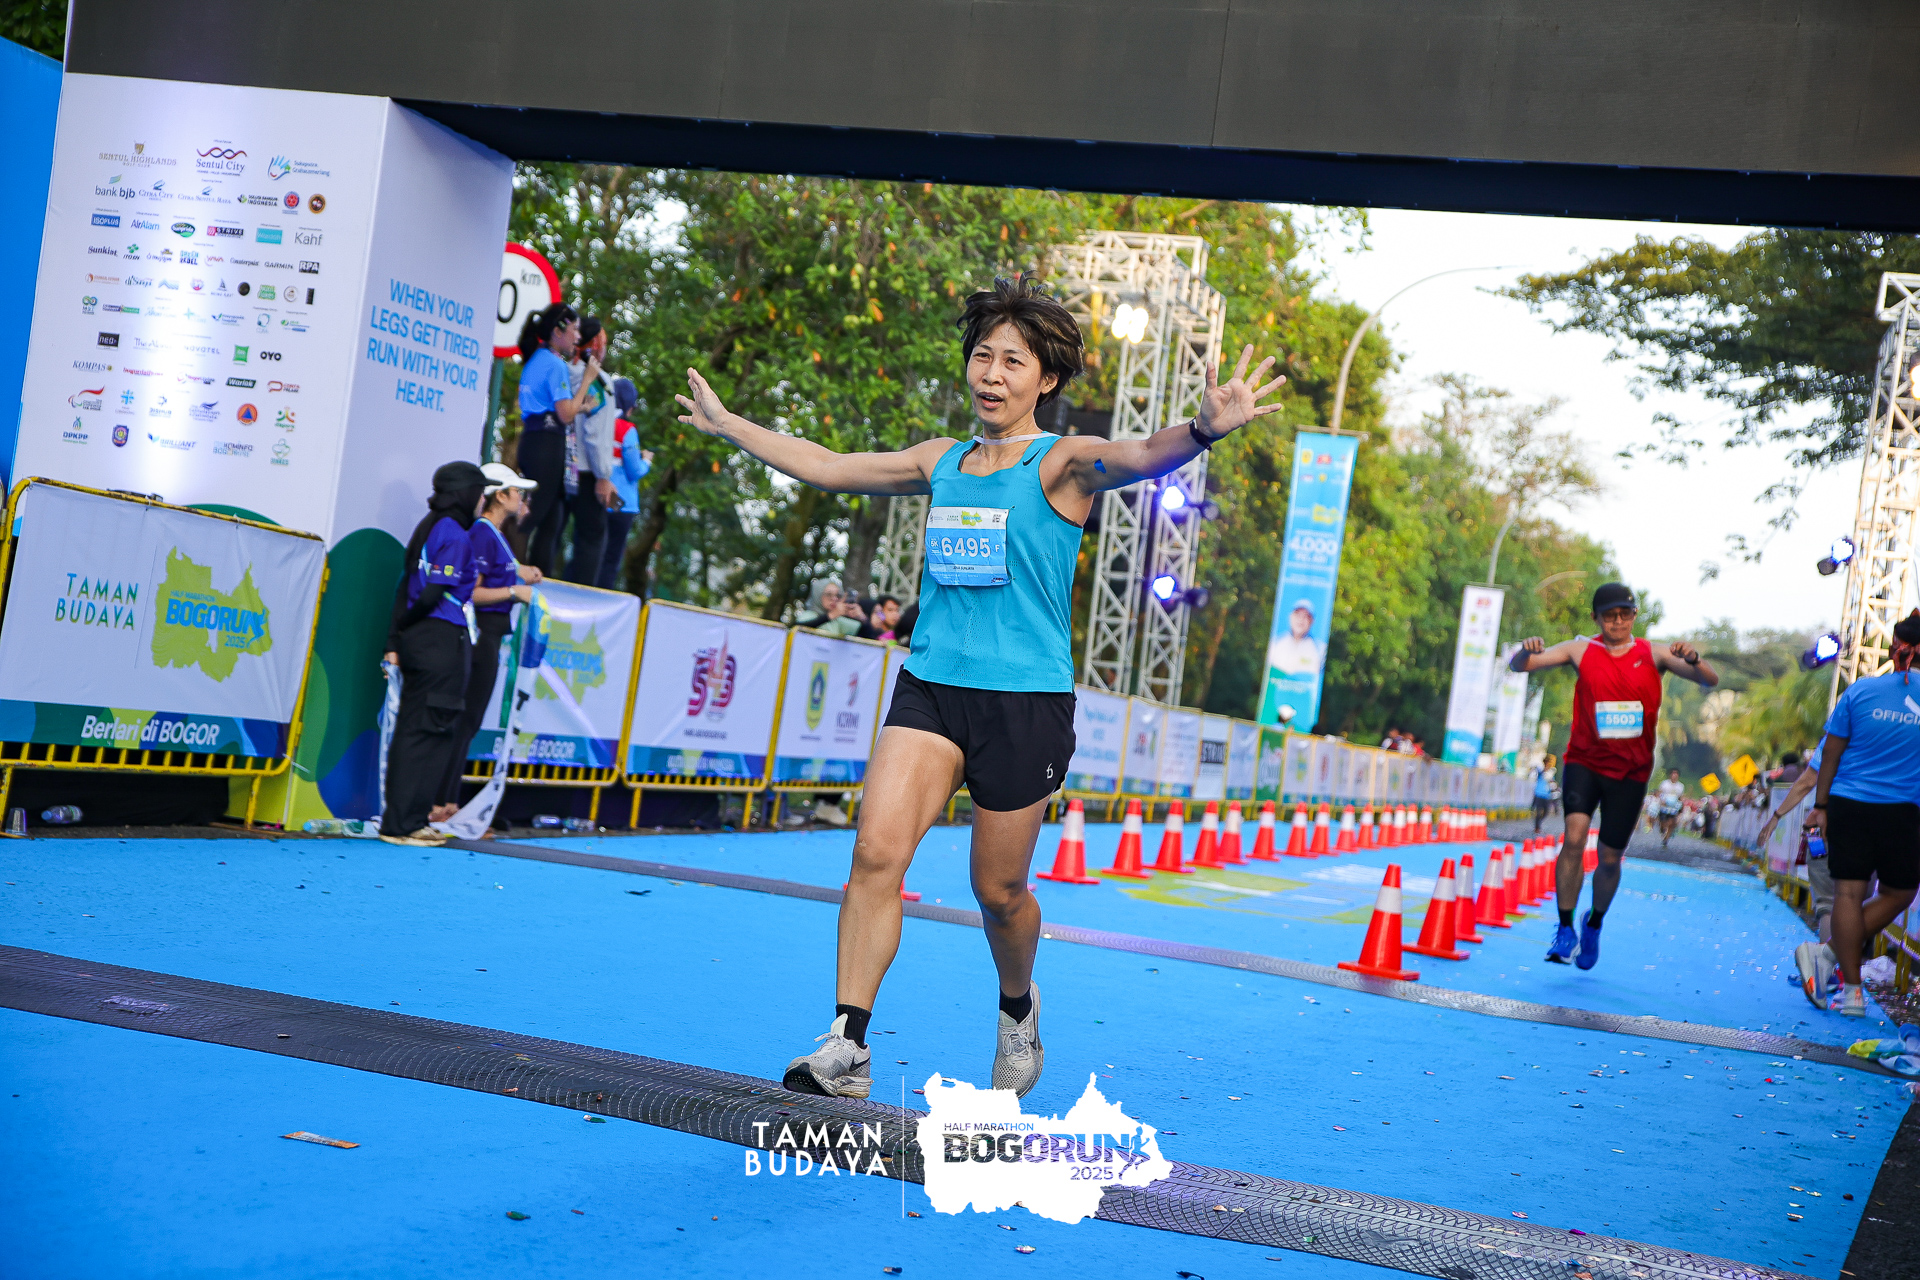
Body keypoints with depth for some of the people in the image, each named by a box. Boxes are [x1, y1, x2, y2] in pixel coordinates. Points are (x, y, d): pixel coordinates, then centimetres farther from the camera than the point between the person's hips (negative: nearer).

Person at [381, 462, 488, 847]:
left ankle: (401, 820, 15)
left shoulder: (428, 528, 15)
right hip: (443, 640, -9)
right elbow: (434, 593, -17)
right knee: (430, 732, -4)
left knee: (413, 730, 11)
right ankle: (404, 823, -2)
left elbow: (406, 587, 12)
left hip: (418, 641, 9)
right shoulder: (455, 535, -12)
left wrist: (394, 639, 10)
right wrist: (403, 626, -1)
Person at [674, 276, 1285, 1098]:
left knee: (999, 890, 6)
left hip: (1026, 699, -4)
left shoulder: (1061, 465, -4)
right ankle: (847, 1046, -12)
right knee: (877, 849, -15)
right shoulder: (939, 463, 12)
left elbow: (1142, 455, -25)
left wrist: (1205, 429, -47)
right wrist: (727, 426, 31)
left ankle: (1018, 1014, 37)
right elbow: (825, 467, 25)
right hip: (930, 686, 4)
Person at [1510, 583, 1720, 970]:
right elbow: (1519, 665, -9)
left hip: (1630, 771, 1)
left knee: (1610, 860, 8)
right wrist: (1526, 651, -33)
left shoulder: (1653, 654, -1)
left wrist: (1693, 660, -32)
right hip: (1584, 762, -1)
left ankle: (1594, 924, 36)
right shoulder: (1581, 651, -2)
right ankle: (1565, 930, -12)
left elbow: (1711, 681, -9)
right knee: (1574, 837, -23)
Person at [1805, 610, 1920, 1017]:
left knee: (1848, 892, 1)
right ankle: (1833, 954, 7)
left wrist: (1820, 805, 10)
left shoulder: (1861, 690, -1)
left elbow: (1830, 752, 3)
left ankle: (1852, 989, 1)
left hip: (1848, 803, 1)